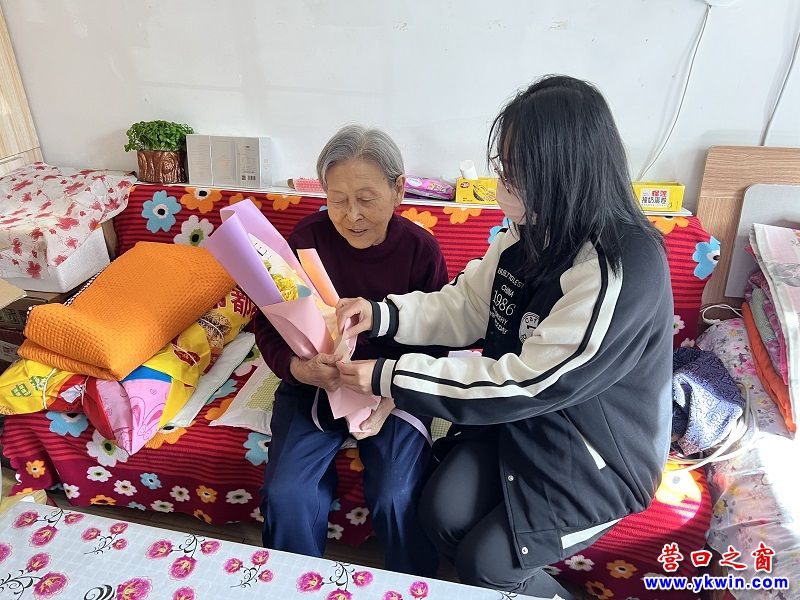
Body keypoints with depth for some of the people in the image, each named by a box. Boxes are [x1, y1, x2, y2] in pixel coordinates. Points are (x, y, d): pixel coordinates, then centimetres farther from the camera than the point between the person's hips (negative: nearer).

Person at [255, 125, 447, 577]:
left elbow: (436, 342, -5)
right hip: (313, 383, 1)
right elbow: (269, 324, -4)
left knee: (397, 499, -21)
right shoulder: (309, 237, -9)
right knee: (287, 495, -18)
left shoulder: (421, 248, -9)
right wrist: (298, 367, -25)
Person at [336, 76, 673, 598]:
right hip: (524, 417, 6)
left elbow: (527, 384, -30)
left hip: (598, 454, -6)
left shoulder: (624, 270, -31)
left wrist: (391, 378, -26)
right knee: (442, 511, -5)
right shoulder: (536, 227, -6)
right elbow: (468, 305, 1)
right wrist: (383, 315, -15)